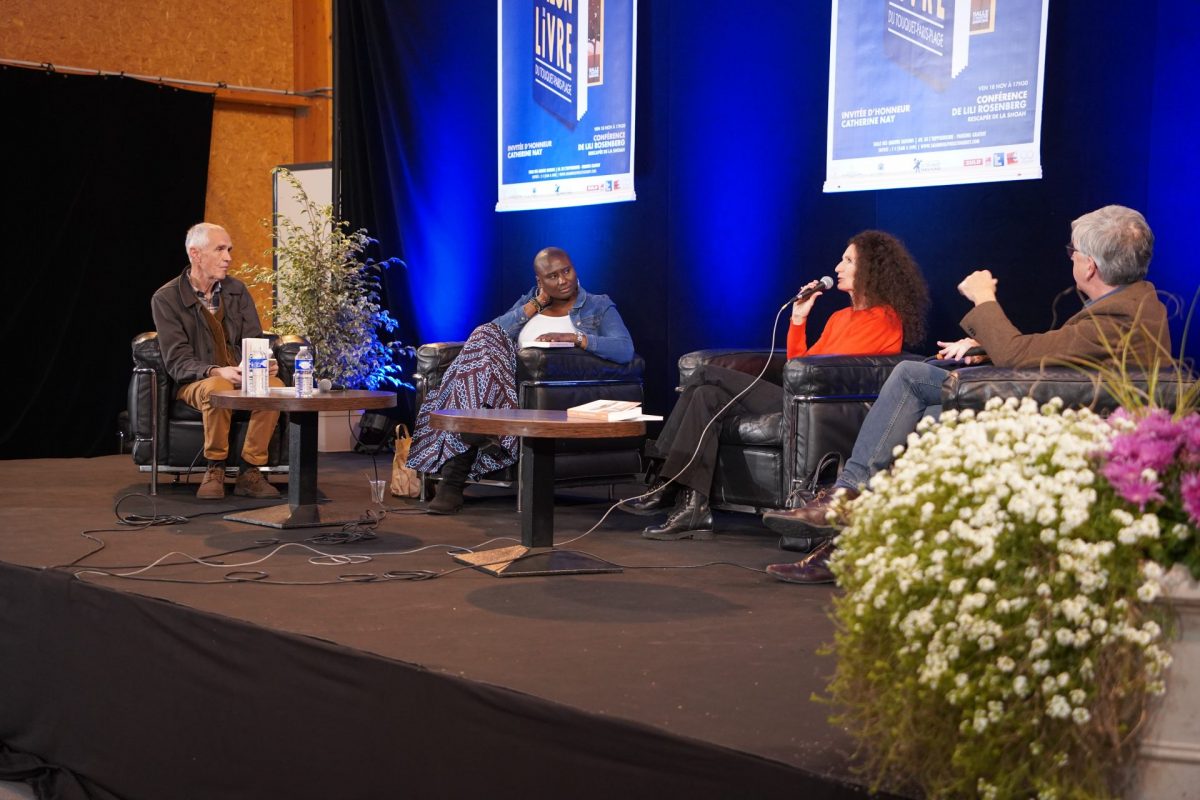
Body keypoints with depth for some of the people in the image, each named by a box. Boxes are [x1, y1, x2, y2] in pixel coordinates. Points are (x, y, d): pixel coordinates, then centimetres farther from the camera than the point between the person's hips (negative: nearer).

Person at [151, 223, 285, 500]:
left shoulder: (237, 289, 8)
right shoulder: (165, 299, -6)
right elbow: (177, 362, -12)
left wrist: (263, 362, -19)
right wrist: (217, 372, -31)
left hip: (243, 377, 4)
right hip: (195, 383, -4)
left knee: (275, 385, -29)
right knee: (217, 389, -39)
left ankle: (249, 472, -21)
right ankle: (214, 470, -19)